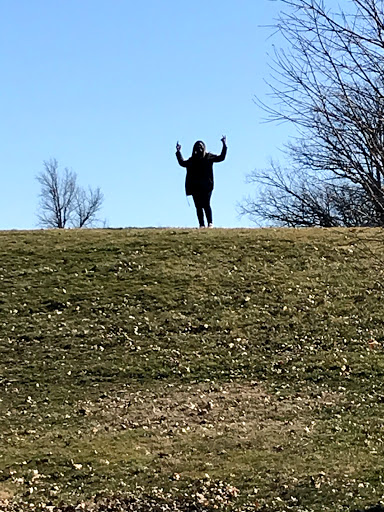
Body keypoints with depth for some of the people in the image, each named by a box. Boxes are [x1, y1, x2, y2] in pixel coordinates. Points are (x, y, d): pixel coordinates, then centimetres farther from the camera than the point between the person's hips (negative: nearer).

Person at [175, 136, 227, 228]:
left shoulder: (208, 157, 9)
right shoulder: (192, 159, 16)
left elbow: (221, 157, 6)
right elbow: (182, 163, 29)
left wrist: (224, 145, 3)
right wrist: (178, 152, 29)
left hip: (206, 186, -3)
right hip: (195, 187, 3)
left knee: (206, 205, -12)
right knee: (198, 206, 0)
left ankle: (210, 223, -11)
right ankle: (201, 225, 1)